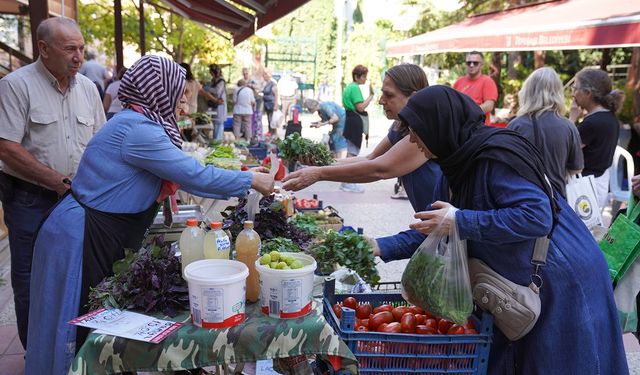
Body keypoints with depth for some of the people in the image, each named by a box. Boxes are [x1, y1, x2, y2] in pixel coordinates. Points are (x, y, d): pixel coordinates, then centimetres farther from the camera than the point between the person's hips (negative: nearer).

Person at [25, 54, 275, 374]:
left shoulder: (140, 123, 9)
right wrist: (251, 181, -11)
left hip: (102, 236, 9)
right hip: (82, 239, -9)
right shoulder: (137, 130, -22)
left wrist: (241, 183, 13)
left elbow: (182, 176, 15)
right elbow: (194, 175, -22)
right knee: (78, 330, 6)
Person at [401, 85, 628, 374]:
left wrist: (459, 222, -31)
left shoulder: (496, 156, -25)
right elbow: (432, 227, 10)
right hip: (519, 287, 9)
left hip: (560, 284, -8)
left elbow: (537, 217, -32)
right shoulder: (457, 162, 3)